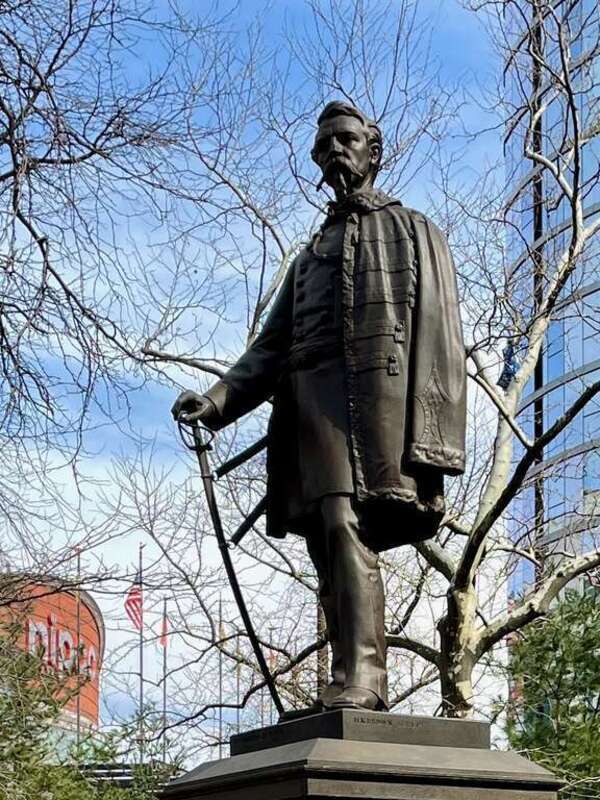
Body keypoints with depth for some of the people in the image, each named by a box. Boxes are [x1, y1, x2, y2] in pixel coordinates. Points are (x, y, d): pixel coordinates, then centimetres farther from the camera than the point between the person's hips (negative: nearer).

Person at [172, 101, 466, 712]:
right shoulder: (310, 256, 33)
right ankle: (362, 702, -5)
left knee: (347, 527, -24)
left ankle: (358, 682, -34)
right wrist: (216, 401, 2)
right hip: (310, 394, 6)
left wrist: (428, 435, -12)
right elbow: (270, 347, 22)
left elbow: (441, 339, 4)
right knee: (332, 548, -3)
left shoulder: (414, 232, 17)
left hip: (379, 384, -6)